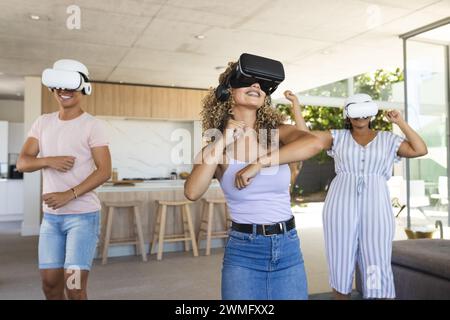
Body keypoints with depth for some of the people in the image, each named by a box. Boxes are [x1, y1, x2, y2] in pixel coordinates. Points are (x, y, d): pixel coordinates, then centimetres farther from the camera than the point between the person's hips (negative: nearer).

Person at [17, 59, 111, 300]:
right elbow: (22, 163, 4)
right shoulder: (43, 122, 9)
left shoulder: (91, 125, -7)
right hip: (50, 216, 5)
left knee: (74, 287, -5)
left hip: (83, 215, -5)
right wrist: (48, 160, -16)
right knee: (50, 283, 12)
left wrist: (69, 195, -20)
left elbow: (104, 171, -13)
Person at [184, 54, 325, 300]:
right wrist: (223, 142, -16)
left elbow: (314, 143, -23)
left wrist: (259, 163, -26)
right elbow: (193, 192, -19)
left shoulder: (278, 133, -1)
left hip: (288, 247, 1)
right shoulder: (217, 146, -1)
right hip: (242, 251, -1)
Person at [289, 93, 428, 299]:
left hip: (375, 207, 0)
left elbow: (421, 150, 2)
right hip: (341, 206, 1)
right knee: (340, 266, 5)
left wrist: (400, 122, 5)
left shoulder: (388, 139, 13)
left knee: (377, 270, -5)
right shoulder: (338, 137, 11)